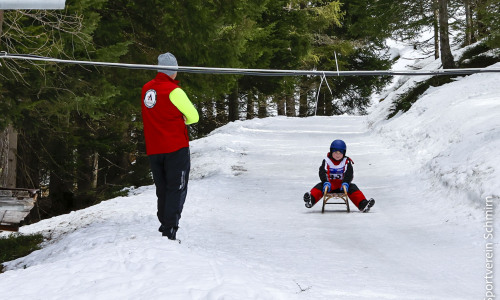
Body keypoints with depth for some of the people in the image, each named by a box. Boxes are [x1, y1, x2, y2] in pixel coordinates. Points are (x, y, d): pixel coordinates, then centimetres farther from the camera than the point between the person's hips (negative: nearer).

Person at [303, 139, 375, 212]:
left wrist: (345, 183, -30)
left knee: (352, 187, -24)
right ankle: (310, 200, -52)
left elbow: (349, 174, -10)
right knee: (320, 186, -27)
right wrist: (325, 182, -31)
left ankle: (363, 204, -38)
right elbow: (322, 173, -11)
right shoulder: (326, 161, 2)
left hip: (342, 185, 0)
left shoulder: (346, 162, 3)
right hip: (330, 184, 0)